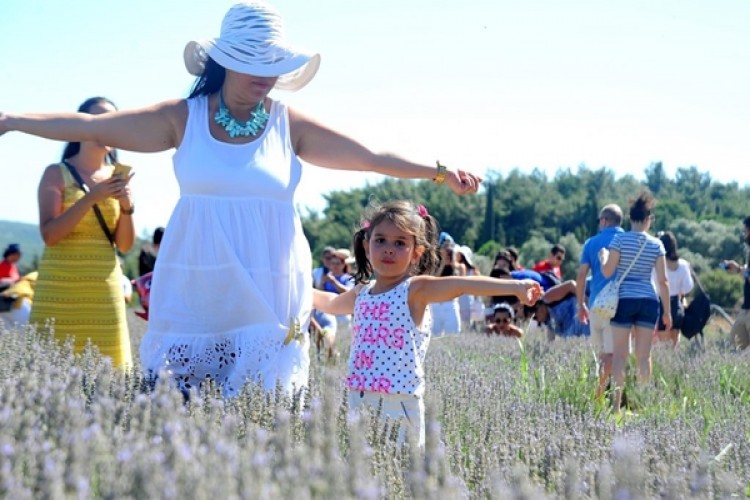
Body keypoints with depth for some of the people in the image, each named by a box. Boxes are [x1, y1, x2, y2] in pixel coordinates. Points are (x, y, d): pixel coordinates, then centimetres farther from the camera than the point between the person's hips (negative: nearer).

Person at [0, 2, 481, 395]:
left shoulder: (290, 125, 3)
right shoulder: (184, 117, 2)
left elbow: (372, 157, 1)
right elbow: (89, 126, 0)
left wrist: (438, 172, -10)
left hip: (268, 294, 0)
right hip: (195, 292, 0)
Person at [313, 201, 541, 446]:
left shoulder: (415, 290, -8)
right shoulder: (361, 293, 11)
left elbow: (462, 284, -24)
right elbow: (331, 303, 35)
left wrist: (515, 286, -35)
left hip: (399, 402, -6)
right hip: (358, 398, 6)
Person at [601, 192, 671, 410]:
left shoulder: (620, 239, -4)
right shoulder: (656, 244, 3)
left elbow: (607, 272, -7)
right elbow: (662, 281, 2)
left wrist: (603, 256, 14)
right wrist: (667, 311, 9)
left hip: (624, 300, -2)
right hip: (649, 302, 2)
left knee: (619, 354, 2)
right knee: (644, 355, 7)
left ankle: (617, 402, -6)